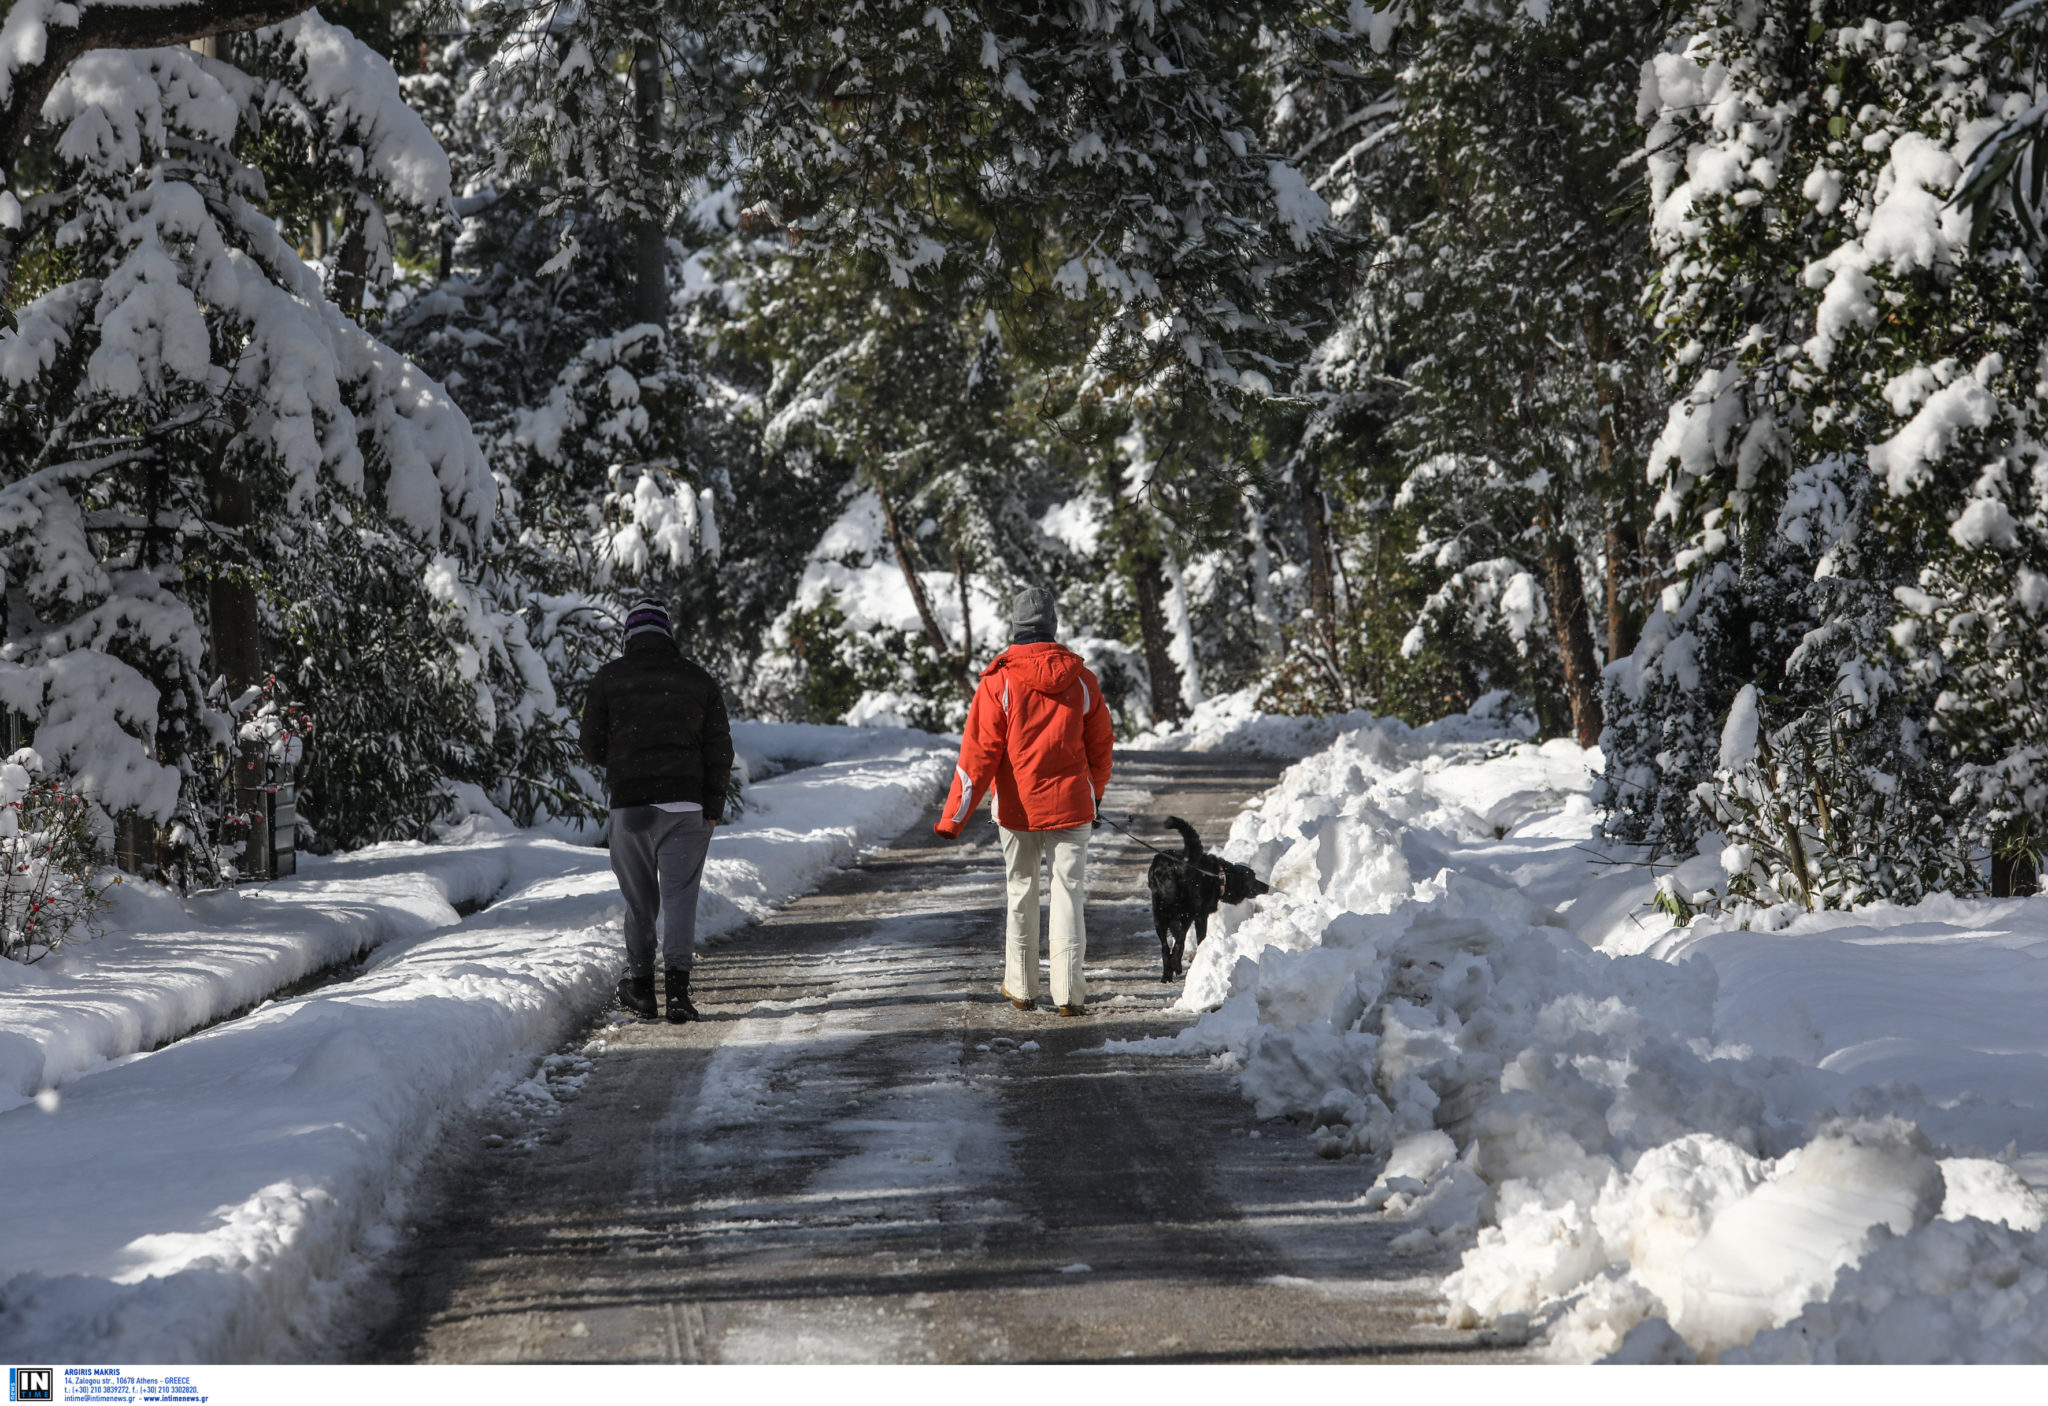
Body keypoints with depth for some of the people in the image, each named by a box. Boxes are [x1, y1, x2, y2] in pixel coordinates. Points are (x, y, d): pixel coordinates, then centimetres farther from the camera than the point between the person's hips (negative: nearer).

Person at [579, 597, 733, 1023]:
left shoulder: (609, 678, 2)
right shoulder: (700, 680, 5)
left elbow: (592, 746, 4)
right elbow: (719, 749, 3)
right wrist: (713, 808, 8)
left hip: (629, 803, 0)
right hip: (686, 805, 0)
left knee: (639, 898, 12)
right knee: (680, 894, 1)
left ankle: (639, 987, 19)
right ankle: (677, 985, -12)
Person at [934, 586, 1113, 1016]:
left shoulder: (999, 681, -9)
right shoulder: (1080, 678, -1)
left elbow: (979, 752, -11)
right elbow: (1100, 745, 8)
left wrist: (954, 816, -7)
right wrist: (1096, 796, 24)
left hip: (1017, 806, 0)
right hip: (1070, 803, 0)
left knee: (1021, 892, 13)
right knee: (1068, 892, 2)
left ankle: (1021, 987, 20)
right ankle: (1068, 992, -4)